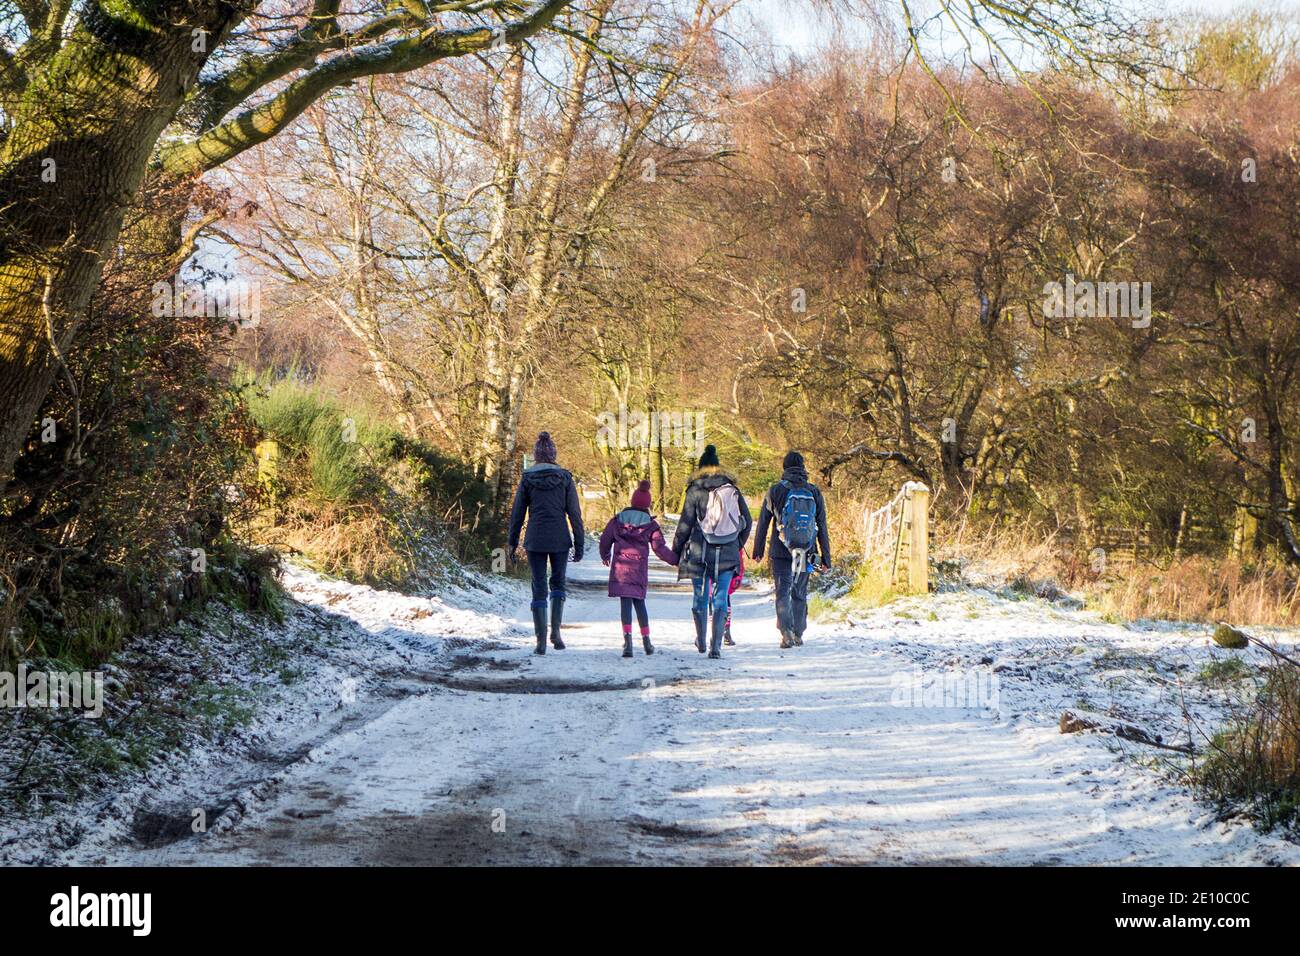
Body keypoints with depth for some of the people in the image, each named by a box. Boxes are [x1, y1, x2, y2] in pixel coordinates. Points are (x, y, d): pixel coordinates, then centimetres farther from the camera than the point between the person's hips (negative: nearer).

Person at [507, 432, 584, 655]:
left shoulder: (527, 478, 0)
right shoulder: (565, 478, 0)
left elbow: (517, 512, 3)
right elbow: (574, 513, -1)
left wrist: (513, 541, 13)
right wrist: (579, 544, 4)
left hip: (535, 540, 0)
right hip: (559, 539, 0)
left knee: (539, 588, 6)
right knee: (558, 582, 19)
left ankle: (541, 640, 1)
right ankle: (555, 630, 2)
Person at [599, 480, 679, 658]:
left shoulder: (617, 519, 6)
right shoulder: (651, 525, 3)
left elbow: (605, 540, 12)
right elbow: (660, 548, 1)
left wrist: (605, 556, 30)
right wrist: (676, 560, 14)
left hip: (620, 567, -1)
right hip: (639, 568, 1)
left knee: (625, 602, -6)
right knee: (639, 602, 14)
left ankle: (628, 638, -21)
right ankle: (646, 640, 18)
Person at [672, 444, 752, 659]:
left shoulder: (695, 491, -4)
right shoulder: (732, 490, 5)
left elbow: (685, 525, -4)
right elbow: (747, 521, 10)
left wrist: (676, 551, 6)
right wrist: (738, 544, 24)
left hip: (700, 553, -2)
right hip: (728, 554, 2)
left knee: (701, 598, 12)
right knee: (721, 599, 3)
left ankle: (701, 641, 23)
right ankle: (716, 646, -5)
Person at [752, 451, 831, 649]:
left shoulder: (776, 491, -2)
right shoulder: (814, 493, 3)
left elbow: (763, 523, 3)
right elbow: (822, 528, 5)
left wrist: (758, 550, 14)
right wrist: (826, 557, 10)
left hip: (781, 552, -2)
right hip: (806, 553, 2)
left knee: (783, 592, -2)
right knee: (800, 594, 14)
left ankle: (786, 631, -20)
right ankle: (798, 635, 19)